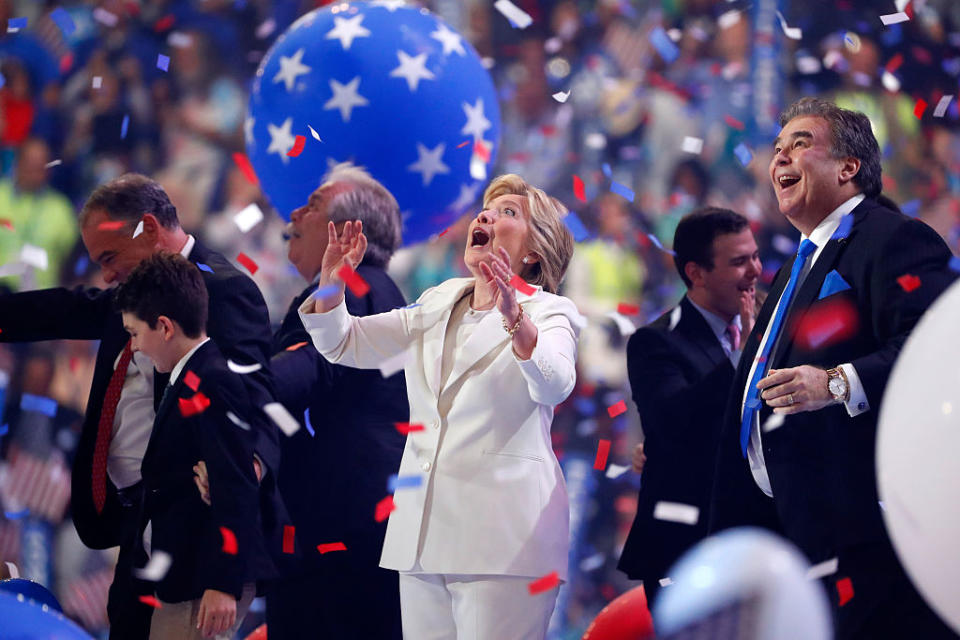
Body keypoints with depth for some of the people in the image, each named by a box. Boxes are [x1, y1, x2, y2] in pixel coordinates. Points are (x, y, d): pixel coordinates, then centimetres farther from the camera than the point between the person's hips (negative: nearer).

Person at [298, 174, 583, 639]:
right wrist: (331, 283, 0)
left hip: (502, 537, -6)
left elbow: (554, 385, -22)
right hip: (423, 530, 6)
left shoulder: (547, 312, -1)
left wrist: (514, 316, -40)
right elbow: (345, 344, 20)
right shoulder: (439, 303, 18)